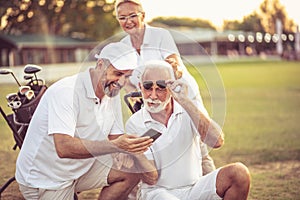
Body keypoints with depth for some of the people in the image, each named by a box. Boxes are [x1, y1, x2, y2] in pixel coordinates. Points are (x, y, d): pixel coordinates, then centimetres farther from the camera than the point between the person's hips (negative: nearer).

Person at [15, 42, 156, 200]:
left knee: (132, 172, -7)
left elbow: (116, 138, 0)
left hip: (81, 167, 8)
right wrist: (115, 146, -44)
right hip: (45, 180, -7)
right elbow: (64, 147, -37)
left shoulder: (112, 94, 0)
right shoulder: (66, 92, -26)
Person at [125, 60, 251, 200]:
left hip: (194, 188, 4)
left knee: (239, 173, -21)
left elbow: (217, 141, -21)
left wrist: (184, 101, -24)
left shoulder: (188, 111, 1)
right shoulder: (134, 124, -4)